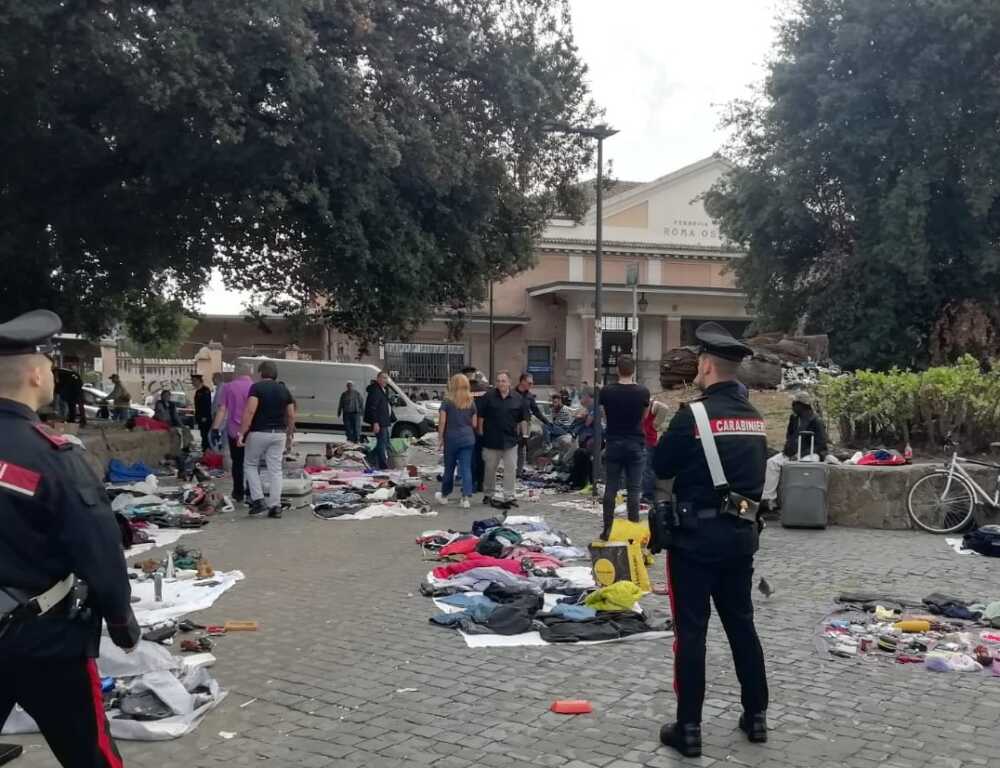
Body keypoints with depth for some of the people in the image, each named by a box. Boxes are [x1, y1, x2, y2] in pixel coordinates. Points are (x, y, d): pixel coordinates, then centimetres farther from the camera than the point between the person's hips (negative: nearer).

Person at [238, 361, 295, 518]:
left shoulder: (256, 387, -7)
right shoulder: (284, 390, 9)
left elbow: (250, 411, -18)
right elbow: (291, 416, 10)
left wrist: (242, 433, -16)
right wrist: (290, 434, 22)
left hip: (259, 433, -4)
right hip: (279, 433, 4)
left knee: (250, 465, 13)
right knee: (275, 470, 6)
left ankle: (258, 500, 2)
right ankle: (275, 506, 2)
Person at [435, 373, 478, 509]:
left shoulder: (447, 401, -7)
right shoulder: (471, 402, 3)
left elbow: (442, 421, -9)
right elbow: (474, 423, 6)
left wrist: (440, 438, -1)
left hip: (451, 438, -2)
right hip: (468, 438, 2)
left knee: (449, 468, 11)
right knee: (466, 468, 1)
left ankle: (444, 495, 27)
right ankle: (465, 498, -6)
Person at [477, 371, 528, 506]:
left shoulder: (518, 399, 1)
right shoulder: (488, 396, -3)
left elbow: (524, 419, 9)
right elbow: (481, 416, 2)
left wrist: (524, 434, 5)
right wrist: (481, 432, -1)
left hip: (510, 440, 1)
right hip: (491, 439, -1)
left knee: (511, 469, 1)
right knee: (490, 468, 9)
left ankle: (509, 496, 8)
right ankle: (488, 494, 23)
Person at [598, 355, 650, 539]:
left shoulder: (607, 391, -6)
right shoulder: (642, 392, -8)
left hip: (614, 443, 1)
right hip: (635, 444, -1)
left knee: (610, 488, 7)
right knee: (634, 489, 3)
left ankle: (607, 529, 10)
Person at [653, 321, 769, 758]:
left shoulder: (692, 415, -15)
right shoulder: (755, 418, 6)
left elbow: (660, 468, -6)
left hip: (698, 534, -6)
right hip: (742, 532, 7)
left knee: (691, 631, 1)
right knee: (741, 624, 17)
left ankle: (689, 729, 6)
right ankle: (757, 717, 26)